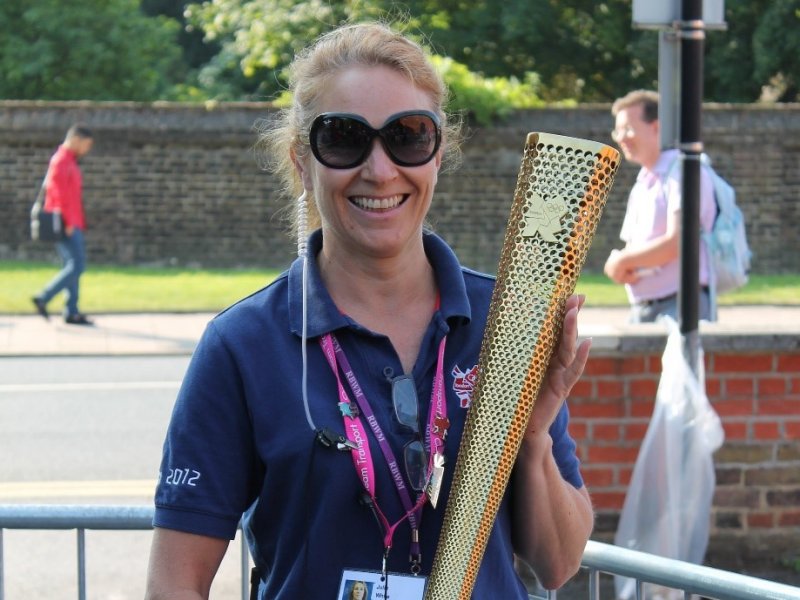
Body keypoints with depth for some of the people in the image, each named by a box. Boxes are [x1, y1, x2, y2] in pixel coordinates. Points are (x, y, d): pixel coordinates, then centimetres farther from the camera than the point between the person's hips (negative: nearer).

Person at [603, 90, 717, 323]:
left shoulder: (682, 172, -7)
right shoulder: (642, 184, 20)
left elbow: (676, 243, -16)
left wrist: (622, 262, -6)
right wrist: (618, 266, -3)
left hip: (678, 304, -8)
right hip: (641, 308, 8)